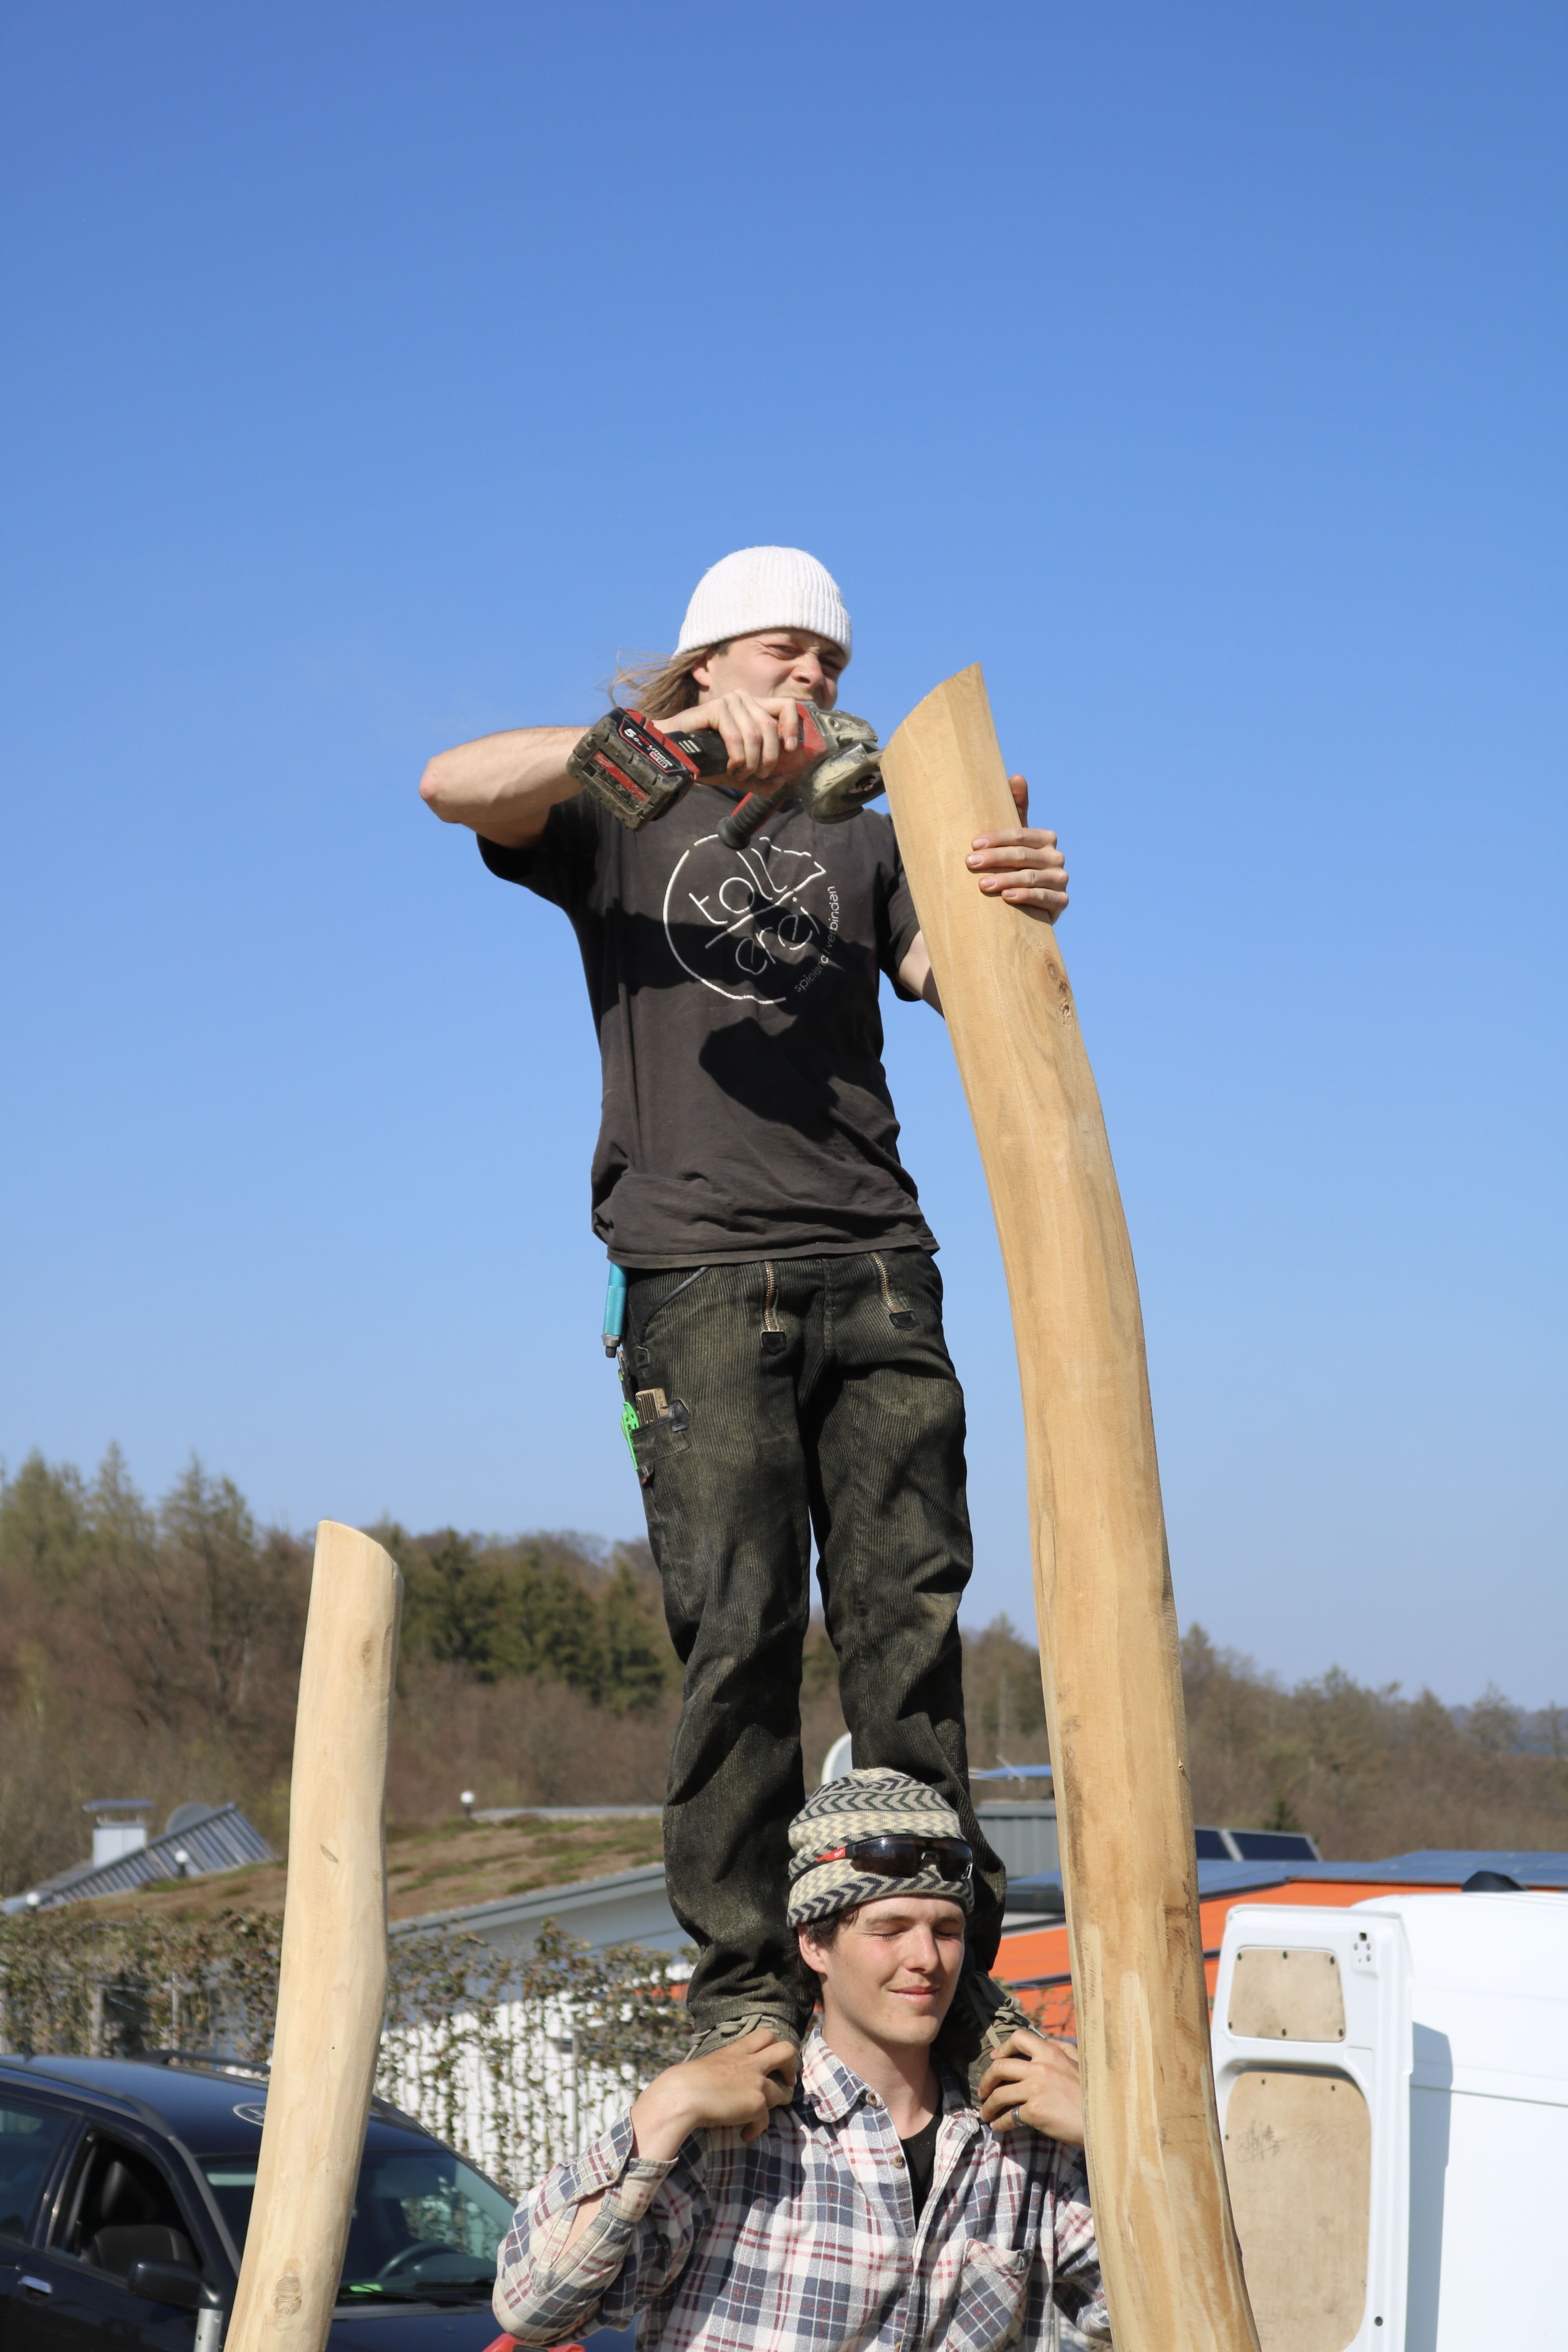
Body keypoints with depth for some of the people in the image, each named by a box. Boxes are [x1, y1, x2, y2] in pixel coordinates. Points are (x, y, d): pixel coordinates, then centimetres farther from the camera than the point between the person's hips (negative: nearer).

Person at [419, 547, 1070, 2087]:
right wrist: (680, 741, -16)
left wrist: (1013, 912, -19)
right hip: (699, 1273, -3)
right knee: (738, 1629, -8)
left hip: (877, 1268, 3)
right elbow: (455, 788, -6)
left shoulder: (860, 844, 23)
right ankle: (742, 1980, -3)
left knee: (909, 1616, -2)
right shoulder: (623, 824, 14)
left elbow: (947, 977, 5)